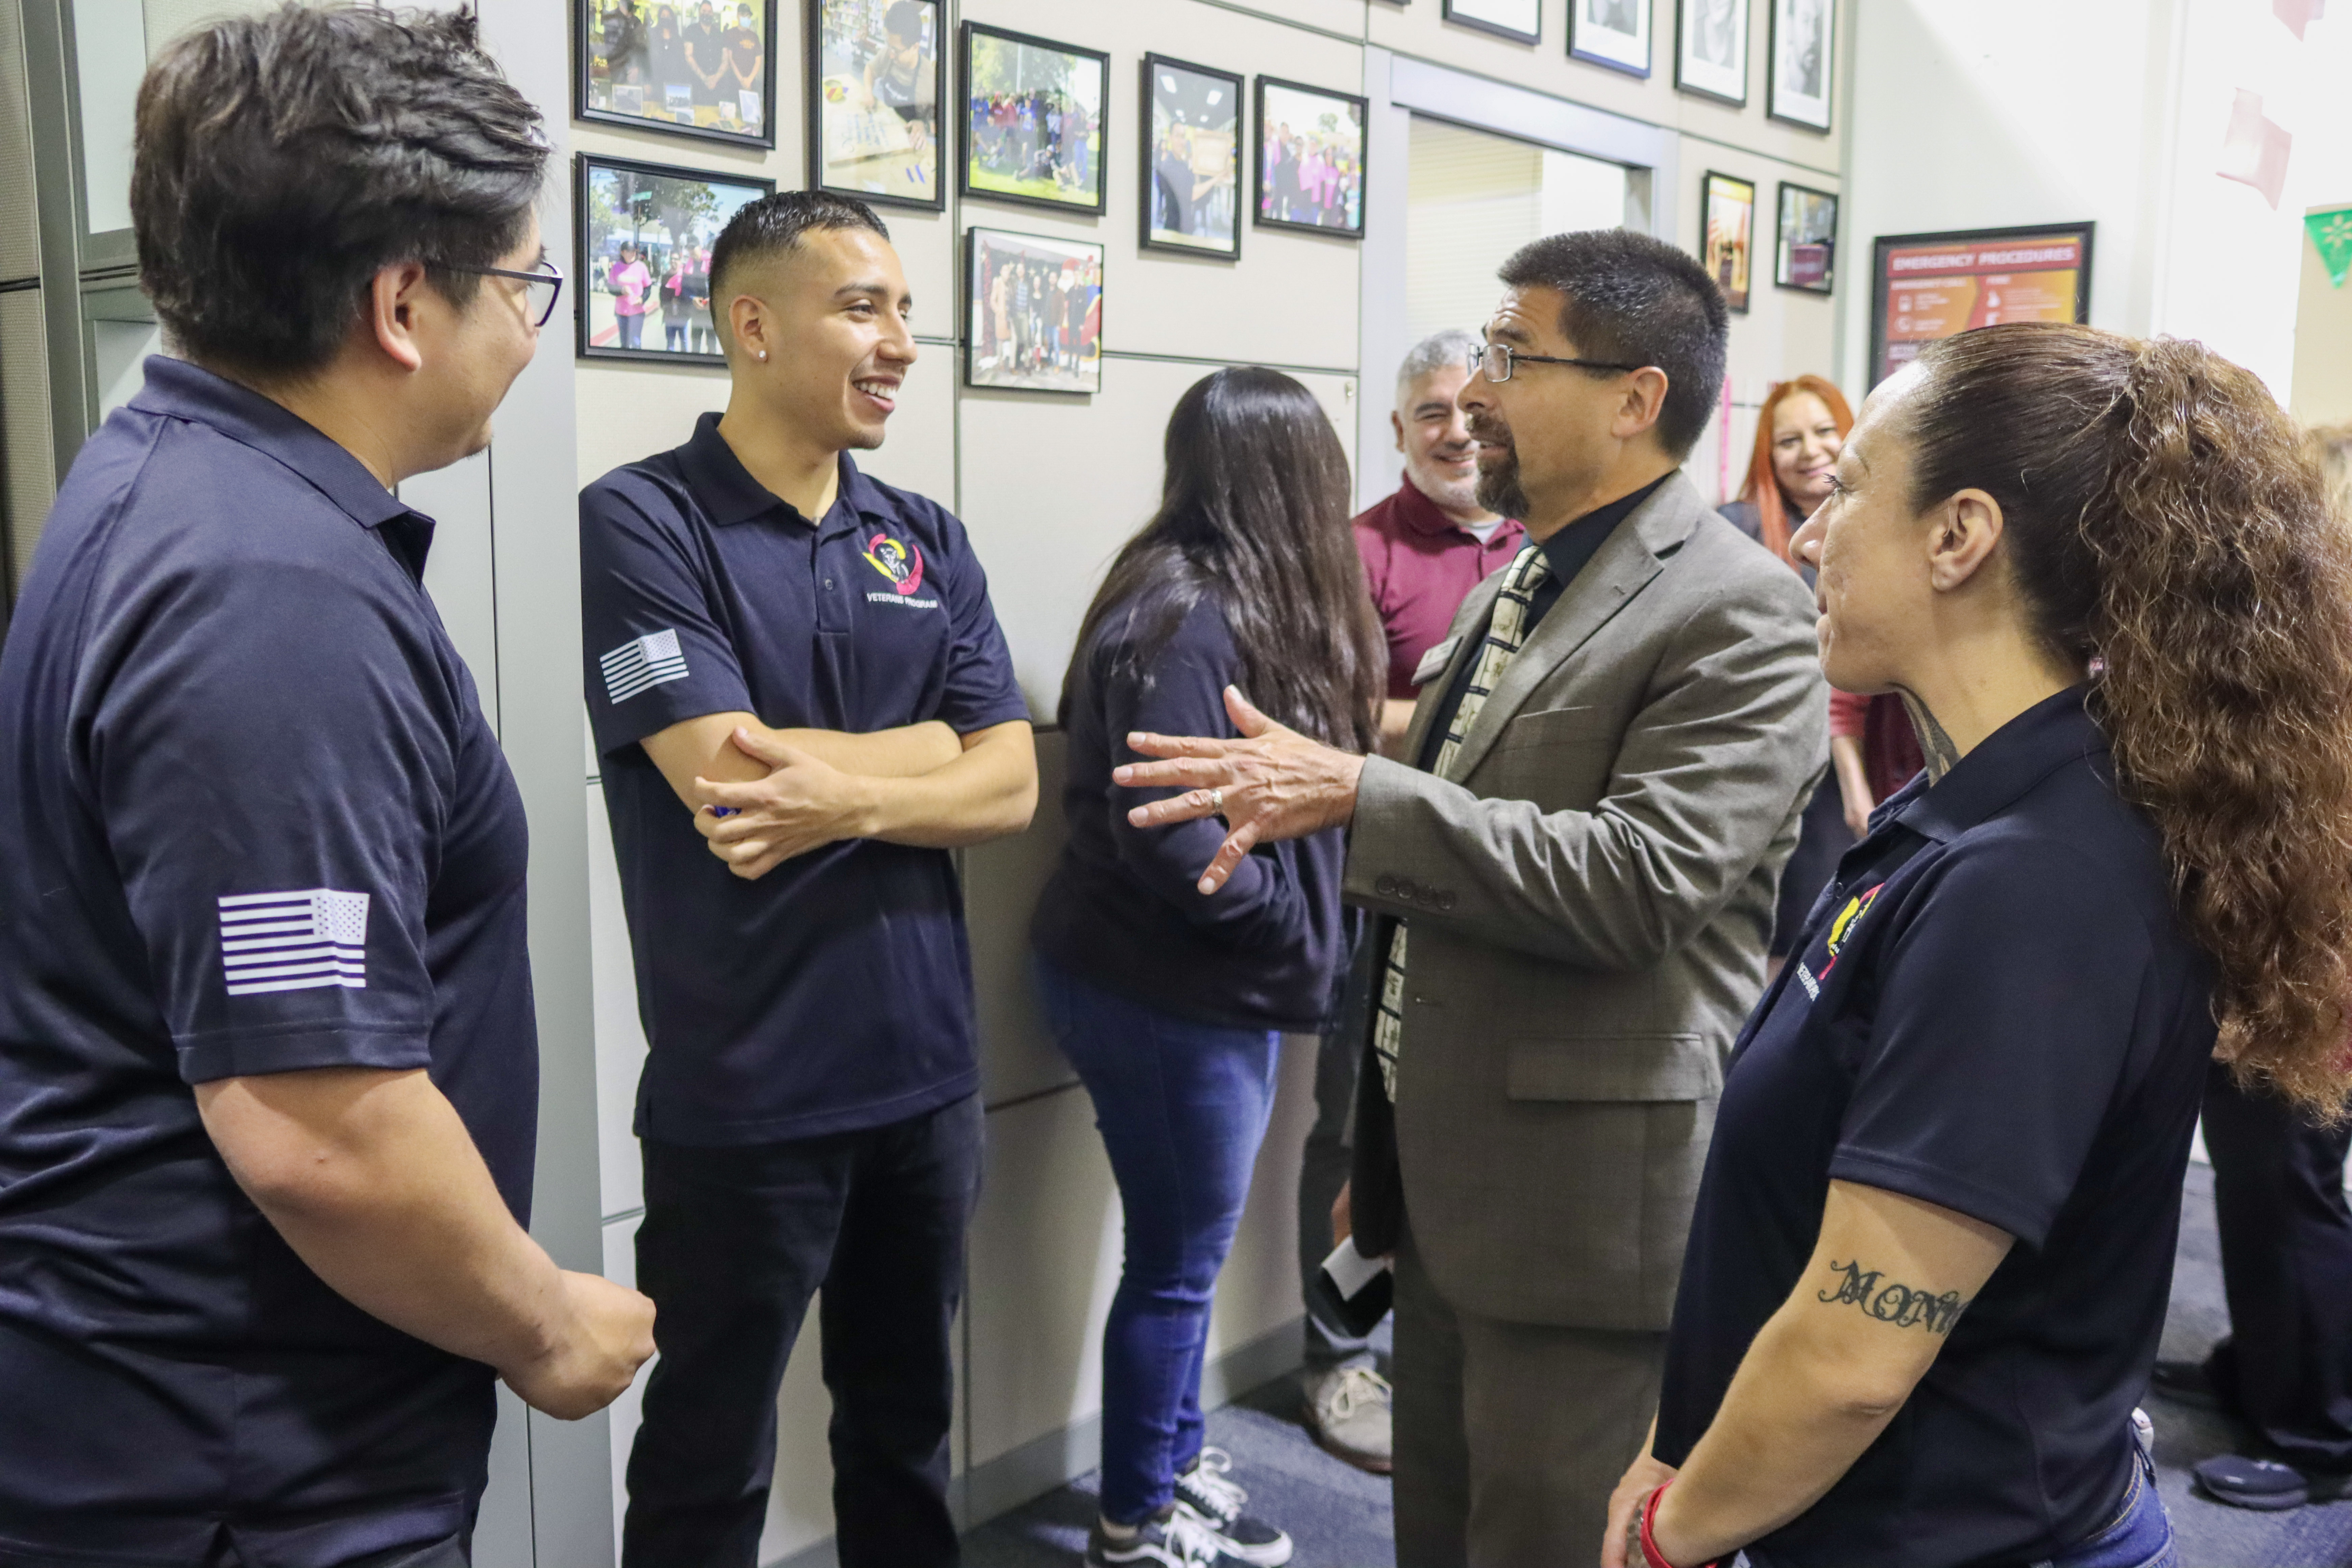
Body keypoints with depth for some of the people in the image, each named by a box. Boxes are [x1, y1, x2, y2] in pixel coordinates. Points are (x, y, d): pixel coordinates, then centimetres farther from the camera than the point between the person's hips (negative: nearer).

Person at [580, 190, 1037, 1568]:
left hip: (930, 1073, 5)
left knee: (909, 1429, 22)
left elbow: (1011, 785, 0)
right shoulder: (644, 523, -10)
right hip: (744, 1096, -5)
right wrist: (928, 746, -7)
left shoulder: (929, 542, 7)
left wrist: (850, 796, -18)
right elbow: (726, 775, -21)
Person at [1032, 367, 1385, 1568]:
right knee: (1175, 1261, 6)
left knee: (1187, 1251, 21)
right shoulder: (1185, 621, -23)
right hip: (1163, 994, -9)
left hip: (1206, 986, 9)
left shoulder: (1237, 604, 7)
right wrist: (1299, 924, -16)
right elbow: (1170, 841, -27)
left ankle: (1174, 1462, 38)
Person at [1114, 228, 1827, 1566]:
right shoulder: (1514, 586, 13)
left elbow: (1634, 879, -26)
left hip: (1584, 1202, -8)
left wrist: (1354, 793, -27)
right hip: (1447, 1190, 9)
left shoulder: (1738, 614, -15)